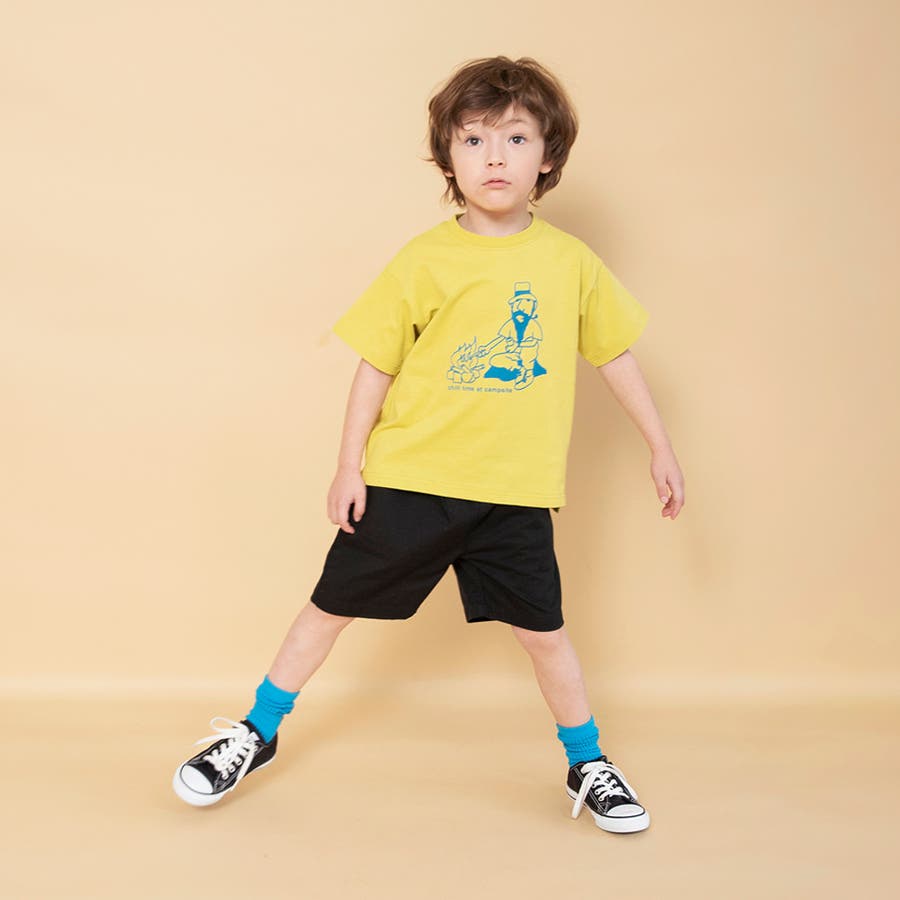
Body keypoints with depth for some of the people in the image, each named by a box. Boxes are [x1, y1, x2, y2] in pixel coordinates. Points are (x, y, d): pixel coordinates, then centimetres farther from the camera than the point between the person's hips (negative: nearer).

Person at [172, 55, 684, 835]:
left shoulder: (571, 262, 0)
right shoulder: (424, 260, -7)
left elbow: (614, 353, 10)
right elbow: (376, 366, -2)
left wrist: (660, 446, 12)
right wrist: (349, 465, -2)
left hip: (516, 489, 1)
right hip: (408, 479, -1)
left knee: (543, 630, 9)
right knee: (334, 604, 10)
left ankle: (589, 767, 31)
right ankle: (257, 735, 30)